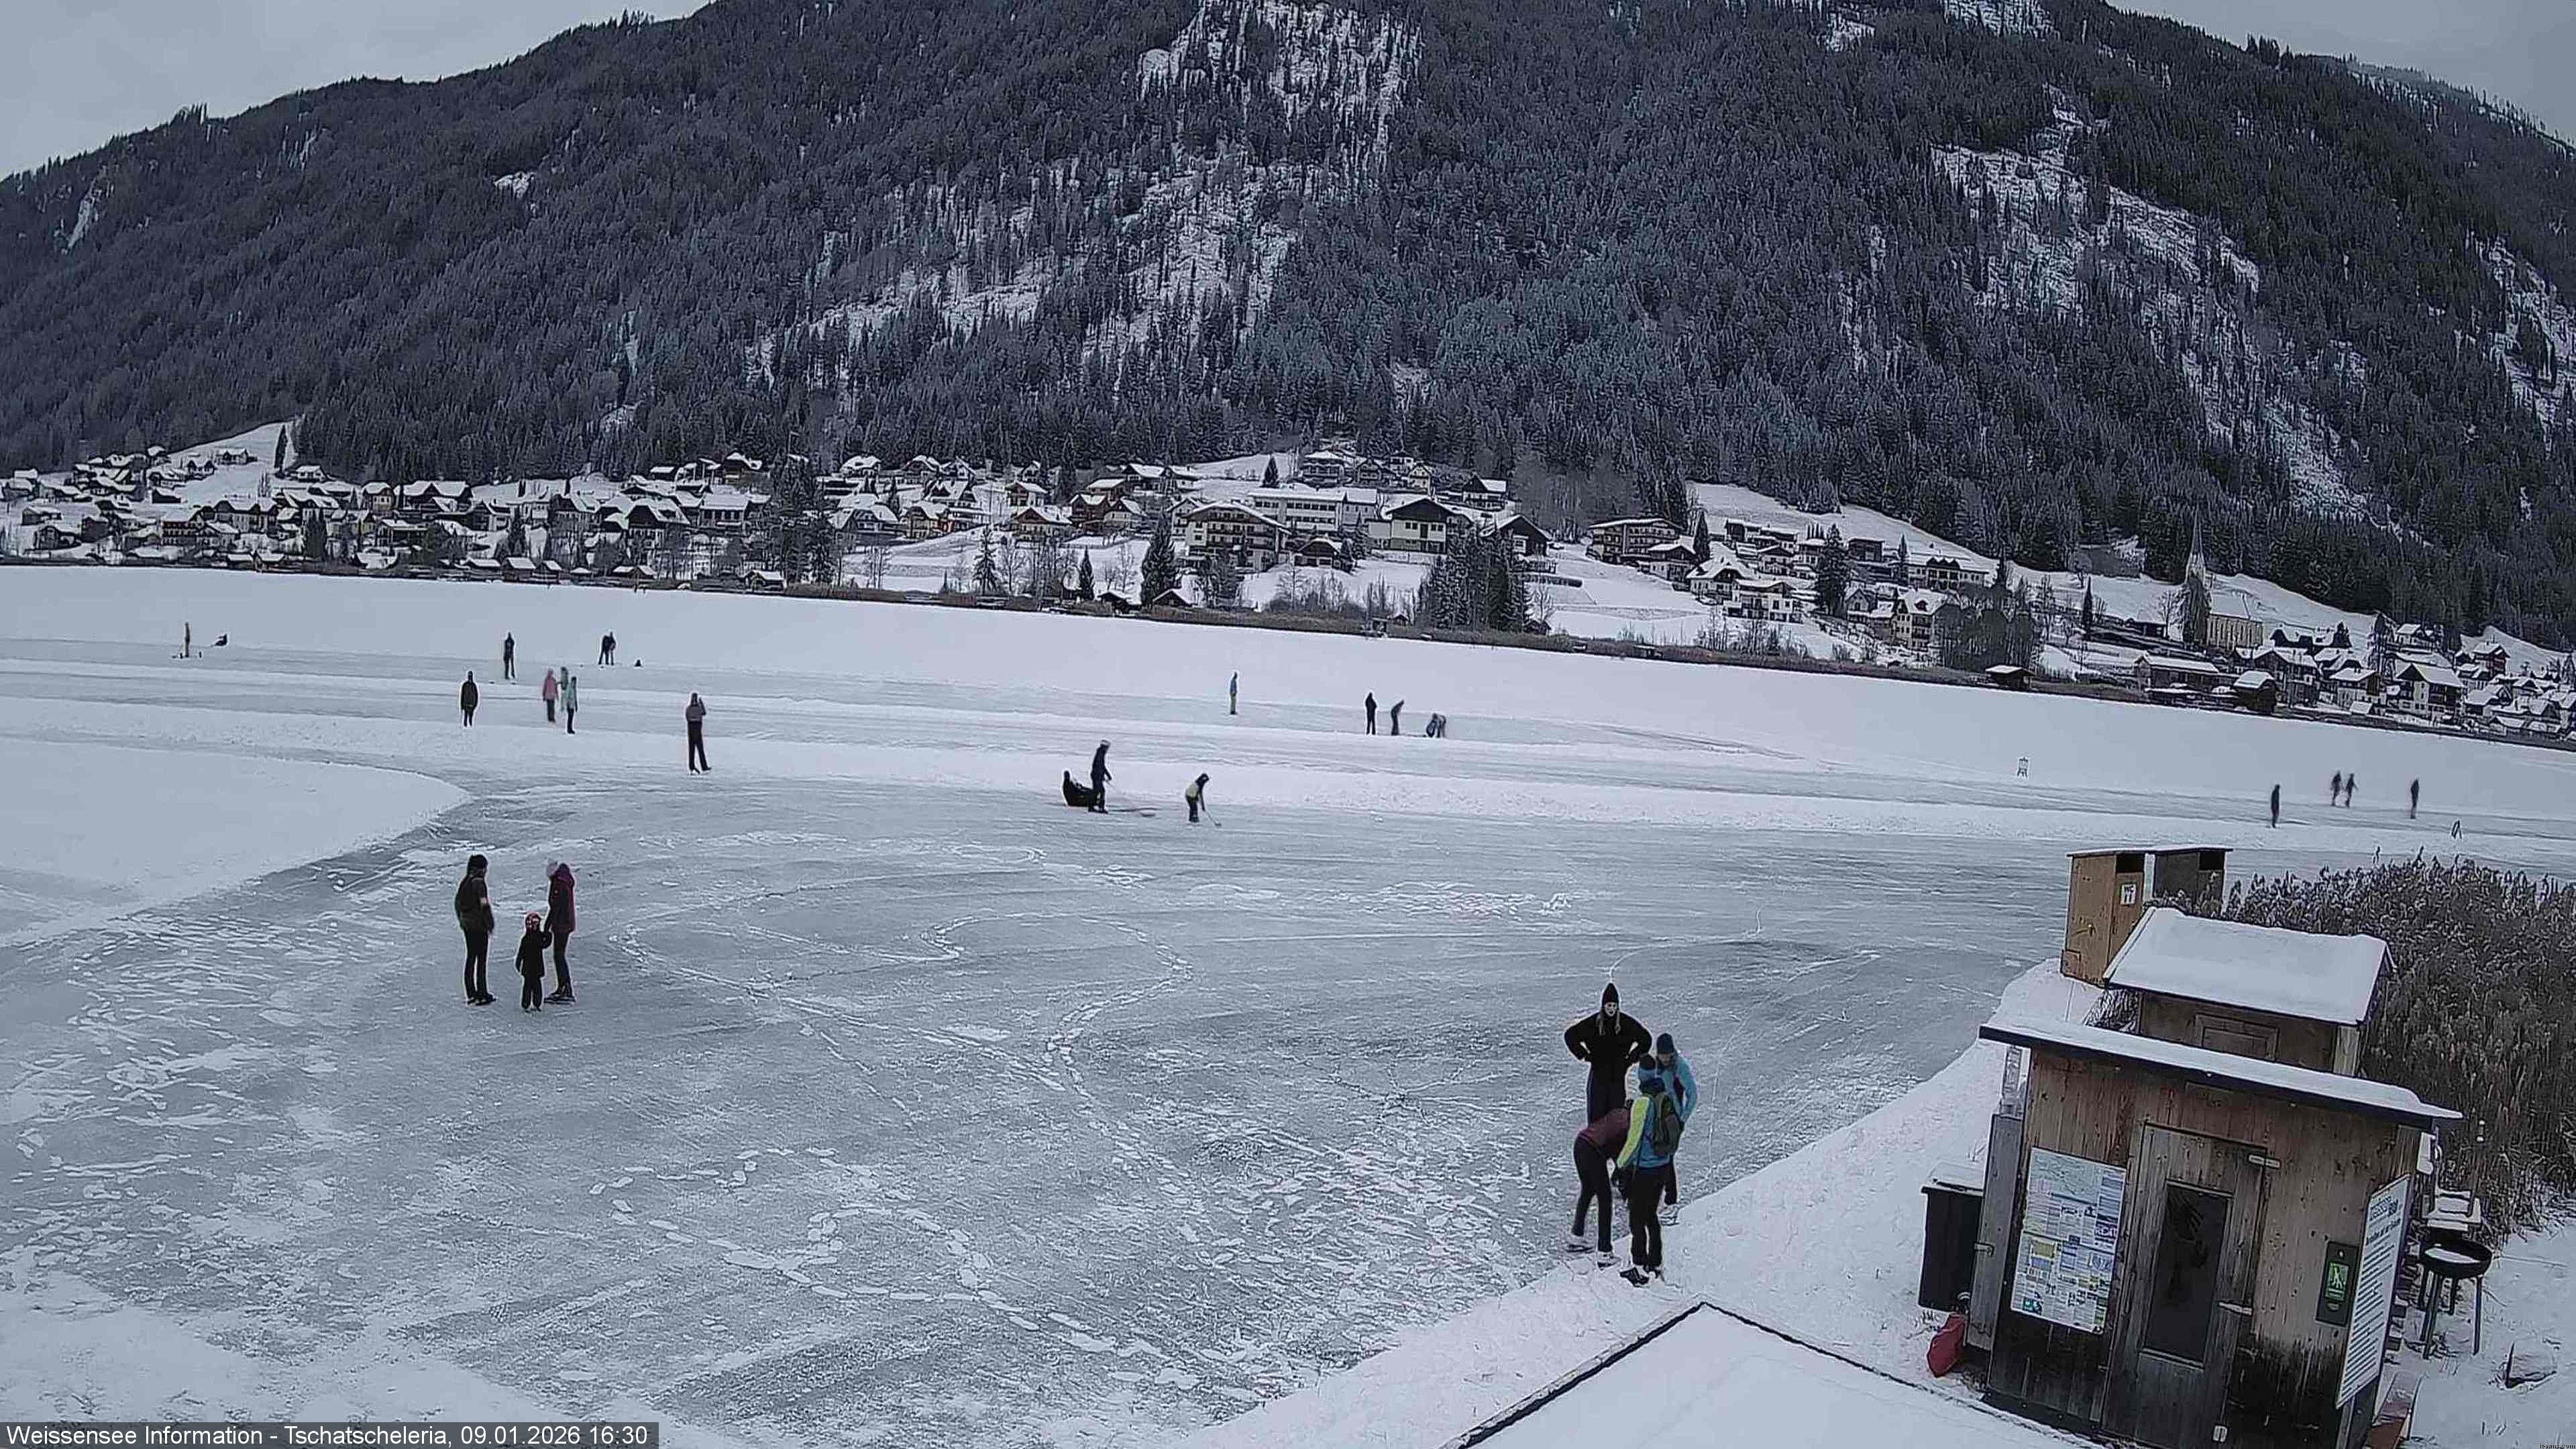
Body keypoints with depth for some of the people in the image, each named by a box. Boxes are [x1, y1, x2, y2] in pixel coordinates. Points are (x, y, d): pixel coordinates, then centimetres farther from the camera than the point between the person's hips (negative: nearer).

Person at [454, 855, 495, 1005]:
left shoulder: (463, 882, 9)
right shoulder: (479, 882, -16)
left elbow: (457, 903, 16)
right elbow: (484, 905, -20)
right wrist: (490, 925, -13)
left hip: (467, 926, 8)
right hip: (479, 926, -8)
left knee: (470, 958, 13)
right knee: (481, 960, -2)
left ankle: (471, 994, 18)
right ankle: (482, 995, 0)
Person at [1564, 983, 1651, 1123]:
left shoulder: (1627, 1023, -1)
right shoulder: (1593, 1023, -3)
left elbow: (1646, 1039, 14)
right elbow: (1570, 1035, 8)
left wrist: (1632, 1058, 6)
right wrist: (1584, 1055, 3)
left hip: (1618, 1075, 1)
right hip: (1598, 1072, -1)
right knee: (1596, 1113, 0)